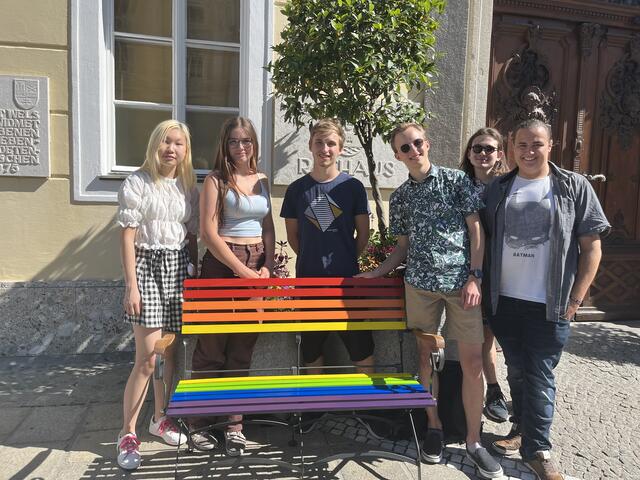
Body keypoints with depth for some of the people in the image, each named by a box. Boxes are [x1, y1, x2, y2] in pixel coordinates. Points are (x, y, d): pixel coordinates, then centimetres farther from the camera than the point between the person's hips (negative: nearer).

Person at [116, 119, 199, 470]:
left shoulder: (188, 186, 11)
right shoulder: (137, 182, -3)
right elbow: (127, 236, -7)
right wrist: (131, 284, -12)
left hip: (180, 268, 5)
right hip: (147, 266, -4)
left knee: (173, 352, 9)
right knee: (147, 358, -7)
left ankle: (160, 418, 30)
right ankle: (127, 434, 9)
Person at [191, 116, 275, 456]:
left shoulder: (262, 181, 13)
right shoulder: (216, 180, -3)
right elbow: (209, 232, -10)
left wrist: (267, 266, 0)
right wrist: (242, 271, -14)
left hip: (258, 266, 5)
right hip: (222, 264, -4)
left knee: (243, 347, 7)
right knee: (212, 345, 1)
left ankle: (235, 423, 16)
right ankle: (197, 421, 17)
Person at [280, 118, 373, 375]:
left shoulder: (353, 187, 0)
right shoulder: (297, 189, 3)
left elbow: (363, 233, 5)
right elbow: (292, 235, 10)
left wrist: (346, 259, 4)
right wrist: (313, 258, 5)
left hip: (347, 278, -1)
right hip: (309, 278, 2)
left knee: (361, 345, 3)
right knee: (311, 347, 12)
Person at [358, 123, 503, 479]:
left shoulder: (457, 180, 1)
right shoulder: (400, 198, 10)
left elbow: (476, 230, -1)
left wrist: (475, 277, -9)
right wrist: (376, 273, 6)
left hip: (461, 282, -2)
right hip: (421, 285, 3)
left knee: (473, 361, -1)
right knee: (427, 356, 9)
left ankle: (473, 442, 14)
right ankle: (434, 427, 27)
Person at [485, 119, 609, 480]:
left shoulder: (574, 187, -2)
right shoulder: (498, 189, 6)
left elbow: (592, 248, -2)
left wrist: (574, 300, -6)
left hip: (549, 305, -3)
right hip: (505, 301, 3)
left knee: (540, 377, 2)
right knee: (517, 372, 15)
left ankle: (537, 448, 16)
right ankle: (523, 429, 33)